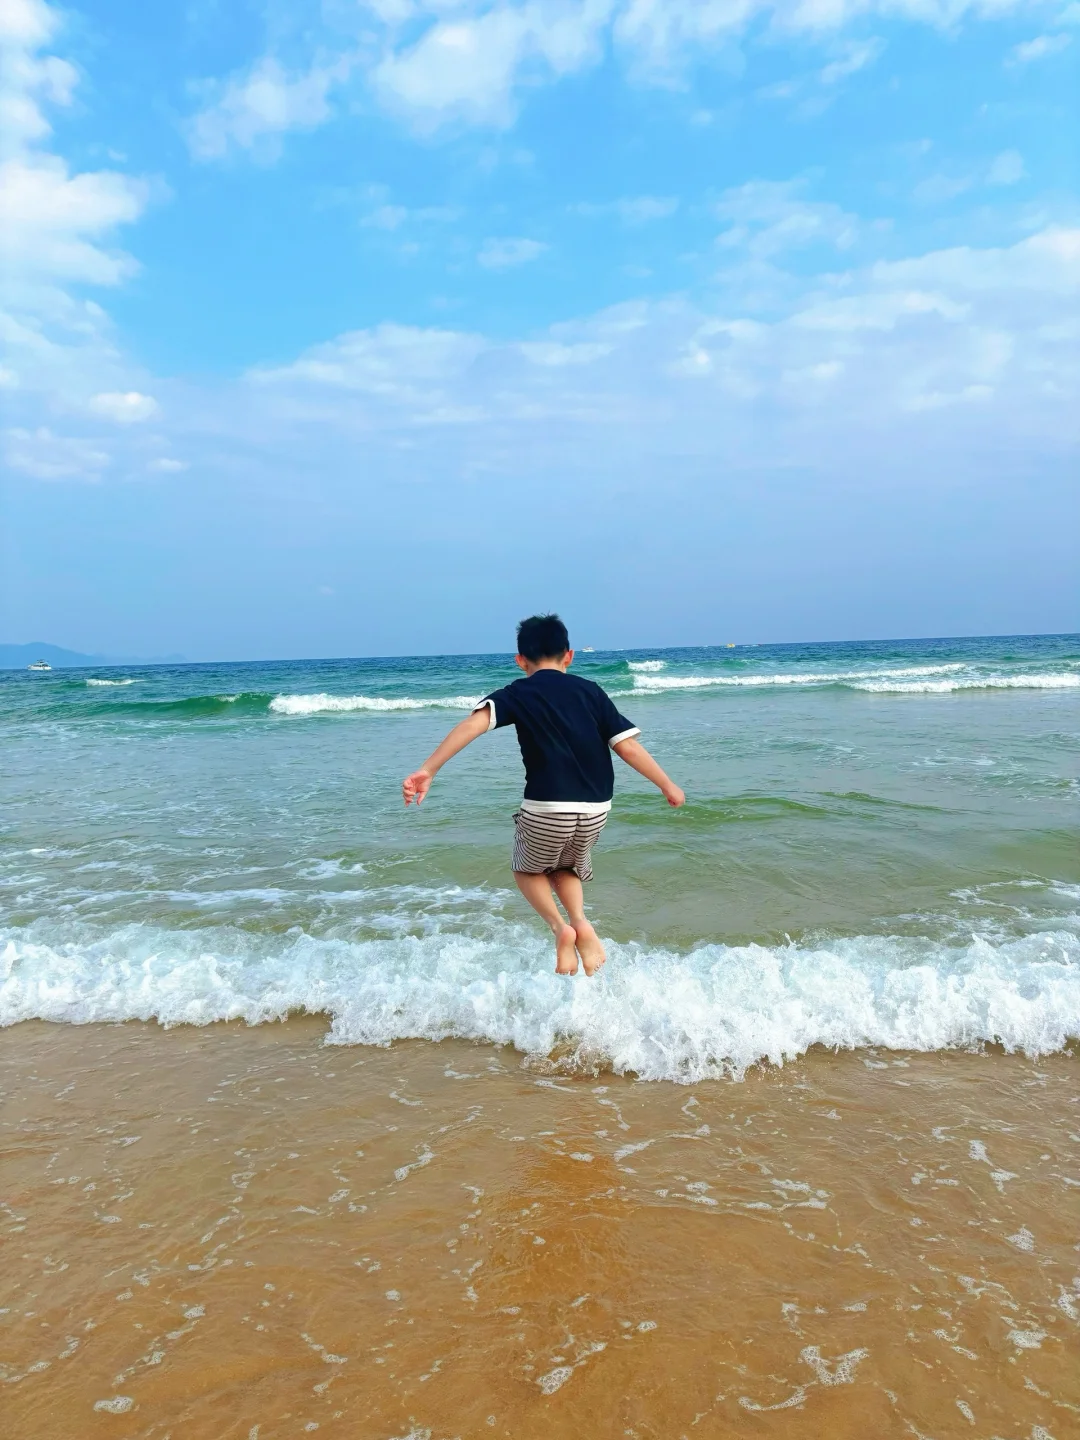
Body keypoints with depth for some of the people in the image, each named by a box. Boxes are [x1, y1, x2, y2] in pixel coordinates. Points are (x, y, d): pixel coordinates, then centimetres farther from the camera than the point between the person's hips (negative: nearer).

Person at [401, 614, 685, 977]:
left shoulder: (518, 694, 3)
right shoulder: (590, 691, 9)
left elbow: (474, 724, -14)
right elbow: (628, 747, 3)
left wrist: (428, 770, -19)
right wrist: (667, 785, 14)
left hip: (546, 808, -3)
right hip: (595, 809, 3)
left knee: (528, 869, 27)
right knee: (568, 867, 31)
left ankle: (559, 927, 2)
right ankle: (580, 923, 5)